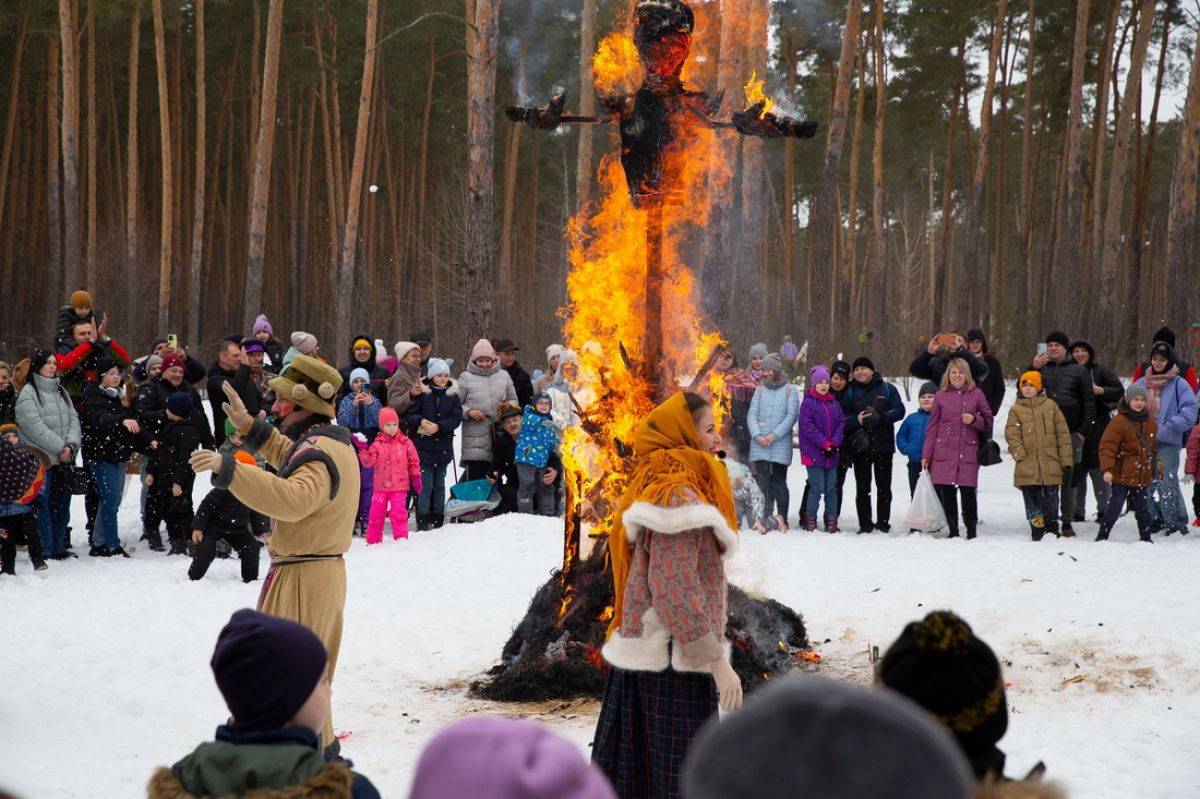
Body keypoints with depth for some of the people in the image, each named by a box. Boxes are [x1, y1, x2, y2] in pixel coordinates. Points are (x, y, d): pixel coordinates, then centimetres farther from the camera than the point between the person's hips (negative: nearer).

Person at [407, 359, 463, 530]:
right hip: (423, 445, -3)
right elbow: (410, 415, -2)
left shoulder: (453, 396, 4)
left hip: (443, 446, 3)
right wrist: (420, 421, -23)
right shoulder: (421, 394, -2)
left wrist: (438, 426, -18)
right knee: (425, 484, -6)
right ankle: (423, 519, -2)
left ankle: (438, 518, 20)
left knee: (439, 484, 12)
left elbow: (456, 418, -4)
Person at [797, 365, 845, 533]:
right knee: (817, 487, -5)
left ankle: (831, 520, 12)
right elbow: (807, 426, -10)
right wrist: (825, 443, -13)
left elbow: (841, 423, 8)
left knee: (831, 488, 6)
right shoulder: (808, 403, -4)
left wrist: (834, 443, -7)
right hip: (814, 453, -4)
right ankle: (810, 520, 4)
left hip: (832, 453, 5)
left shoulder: (834, 403, 10)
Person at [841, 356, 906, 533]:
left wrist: (880, 418, -17)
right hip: (859, 446, 1)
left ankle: (883, 522, 10)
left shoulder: (887, 389, 6)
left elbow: (899, 411, -3)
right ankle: (865, 524, 6)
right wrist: (856, 420, -17)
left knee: (884, 486, 3)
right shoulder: (849, 392, 9)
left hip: (883, 445, -1)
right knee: (862, 487, 2)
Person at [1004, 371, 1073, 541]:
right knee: (1032, 501, 2)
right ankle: (1037, 530, 10)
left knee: (1051, 500, 8)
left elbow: (1063, 433, 7)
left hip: (1051, 465, 1)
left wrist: (1066, 459, 2)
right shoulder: (1016, 410, 6)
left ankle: (1052, 530, 18)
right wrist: (1020, 455, -14)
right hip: (1027, 468, -1)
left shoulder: (1050, 406, 8)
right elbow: (1011, 435, -1)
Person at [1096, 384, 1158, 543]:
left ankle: (1145, 537, 24)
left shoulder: (1150, 421, 8)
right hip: (1122, 475, -6)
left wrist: (1154, 465, 24)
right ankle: (1102, 537, 4)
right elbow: (1107, 446, -19)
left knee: (1143, 508, 13)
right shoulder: (1119, 421, -13)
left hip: (1143, 475, 6)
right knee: (1115, 506, -4)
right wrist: (1107, 469, -27)